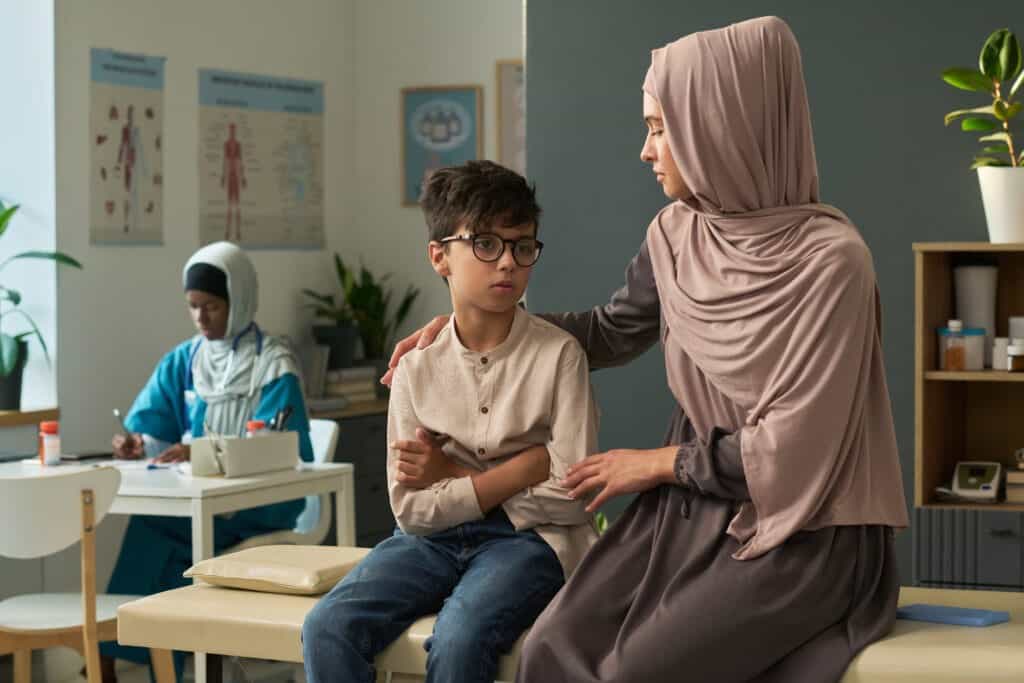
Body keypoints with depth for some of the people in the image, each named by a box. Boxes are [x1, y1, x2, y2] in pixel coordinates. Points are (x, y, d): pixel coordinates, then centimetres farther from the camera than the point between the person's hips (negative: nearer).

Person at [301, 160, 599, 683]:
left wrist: (453, 478, -6)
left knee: (459, 639, -33)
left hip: (526, 540, -3)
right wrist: (526, 467, -10)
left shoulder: (558, 354, -5)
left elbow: (569, 497, -10)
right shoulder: (417, 369, 2)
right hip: (435, 540, 3)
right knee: (327, 628, -22)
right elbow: (412, 510, -4)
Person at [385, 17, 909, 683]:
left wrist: (660, 463, -6)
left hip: (805, 534, -6)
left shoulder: (829, 259, -17)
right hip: (695, 509, 6)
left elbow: (791, 446, -16)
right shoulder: (675, 236, 3)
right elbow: (611, 331, 23)